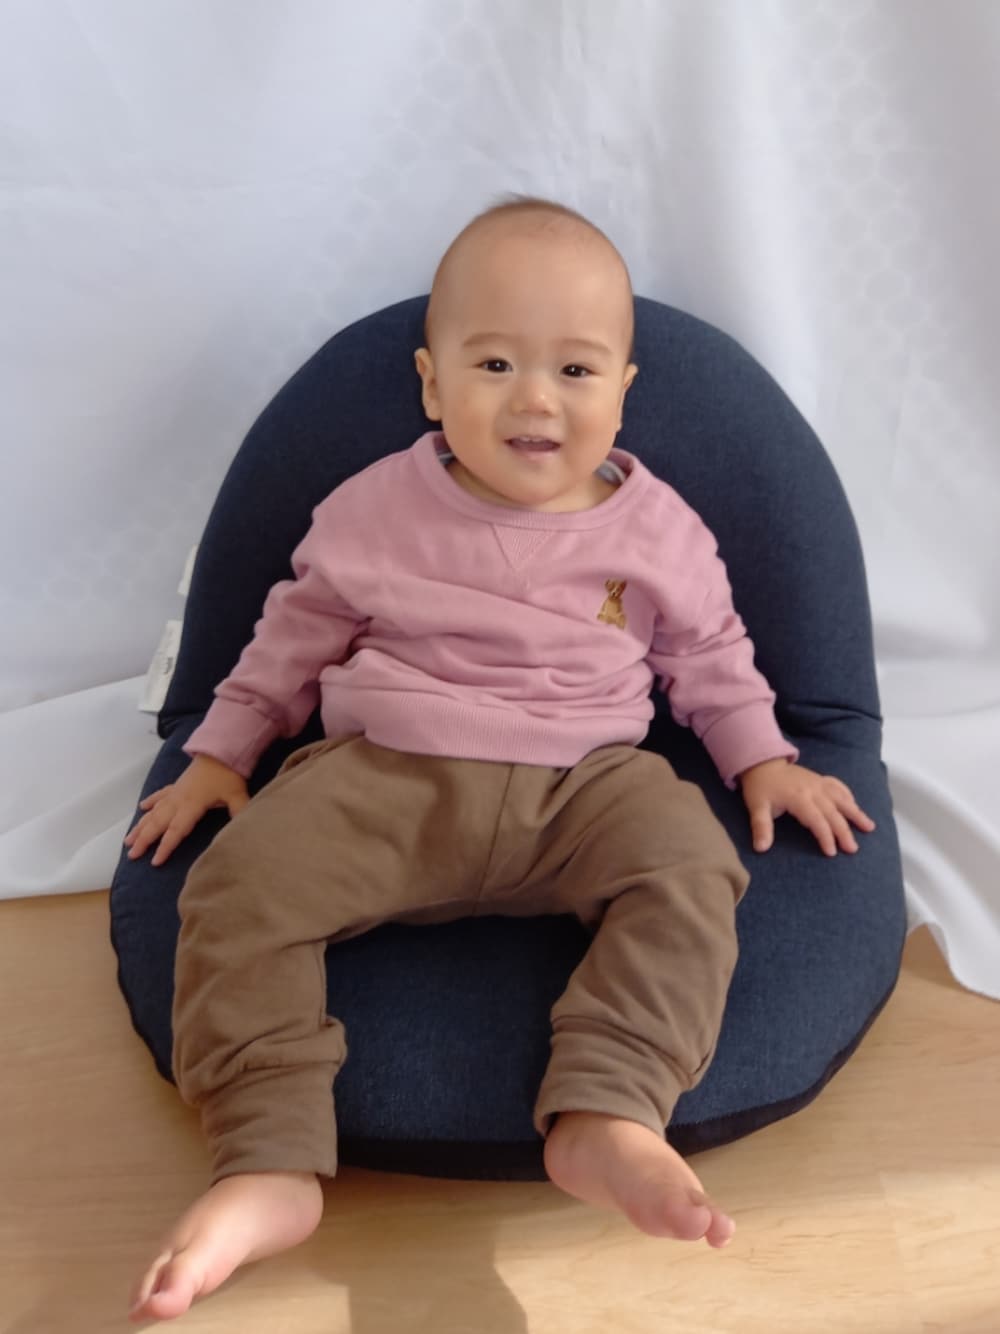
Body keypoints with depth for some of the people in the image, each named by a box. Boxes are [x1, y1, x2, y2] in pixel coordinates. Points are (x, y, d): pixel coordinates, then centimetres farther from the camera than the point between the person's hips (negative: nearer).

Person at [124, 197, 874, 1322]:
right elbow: (296, 635, 16)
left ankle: (607, 1121, -34)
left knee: (688, 860, -29)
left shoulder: (657, 531, 6)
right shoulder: (376, 510, 5)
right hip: (382, 779, 0)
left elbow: (708, 656, 20)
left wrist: (763, 761, 10)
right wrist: (220, 752, 15)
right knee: (245, 875, -25)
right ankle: (271, 1167, -26)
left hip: (581, 786, 1)